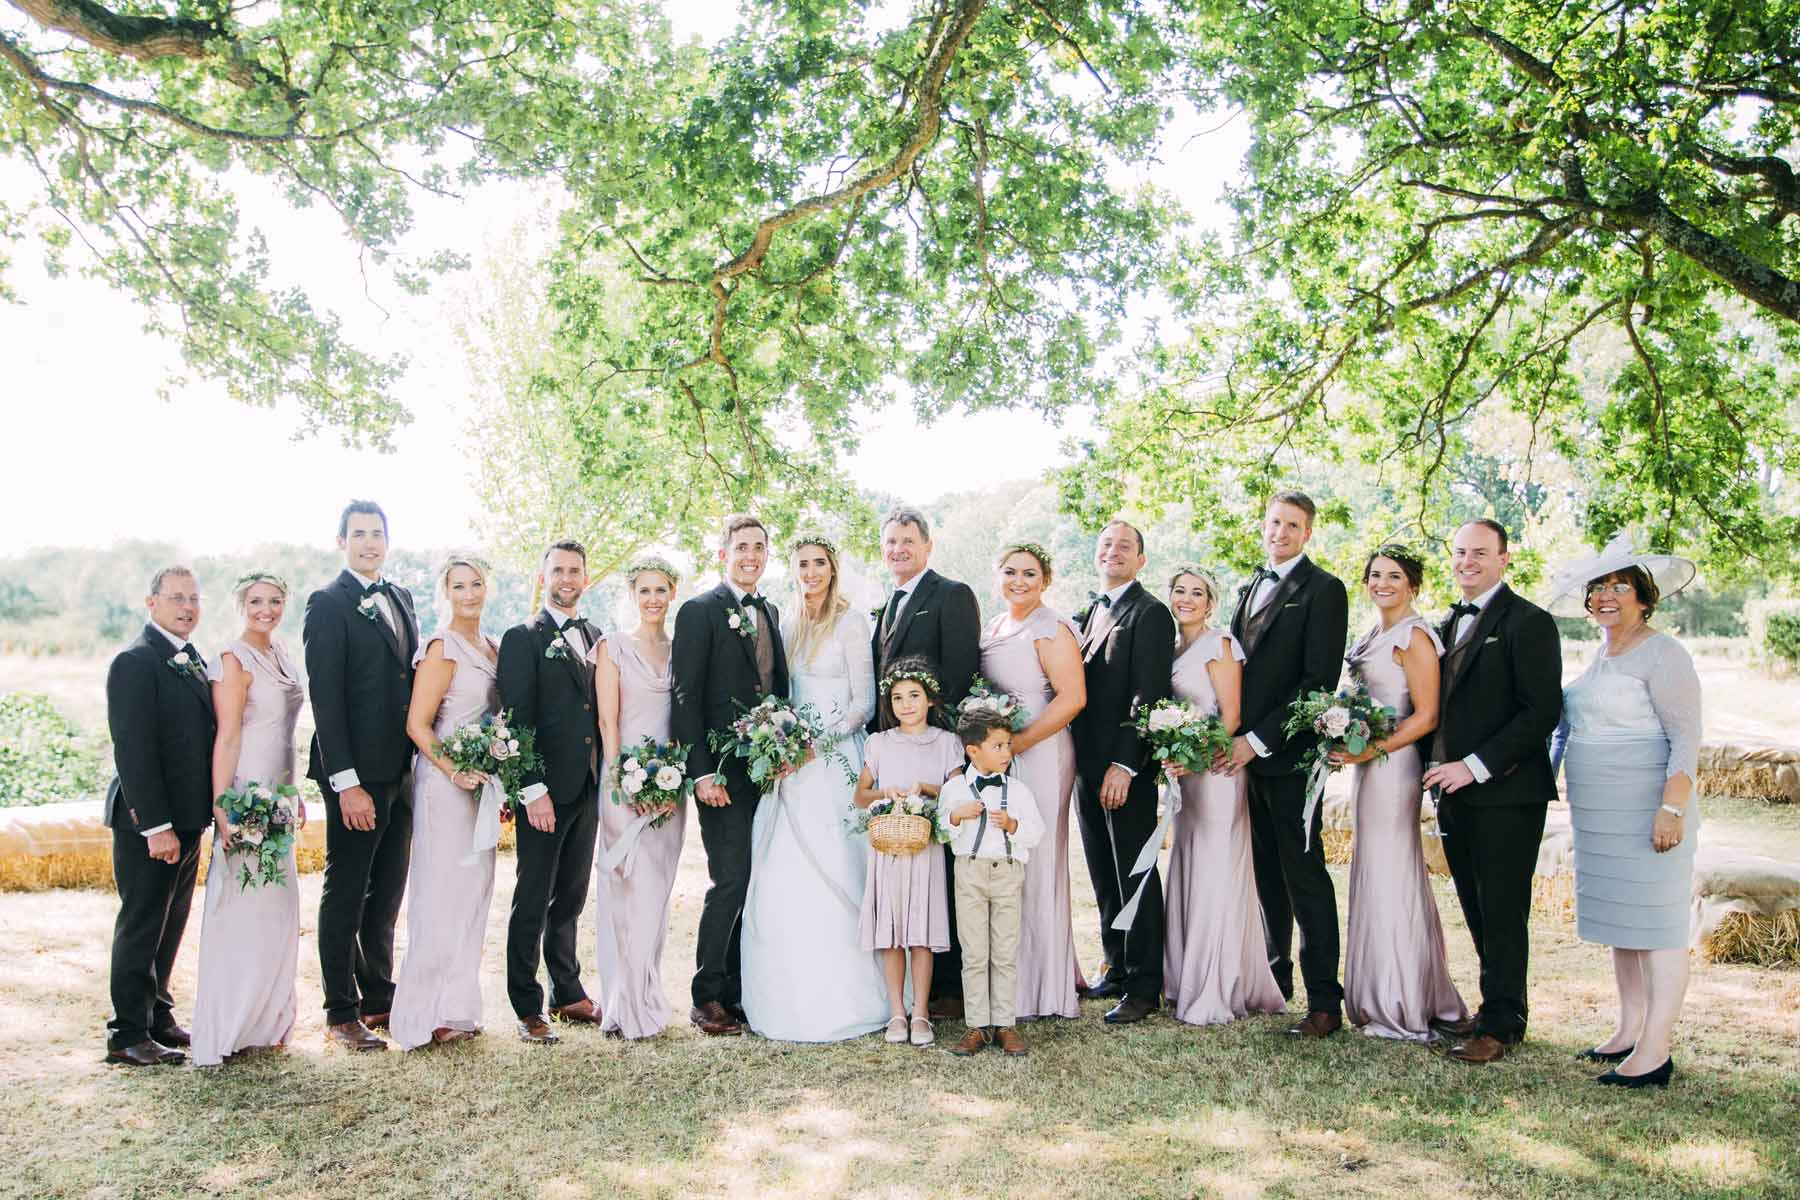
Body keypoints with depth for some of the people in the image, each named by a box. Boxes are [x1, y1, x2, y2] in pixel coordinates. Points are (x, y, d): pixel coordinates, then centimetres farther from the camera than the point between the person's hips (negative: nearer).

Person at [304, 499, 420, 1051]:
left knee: (386, 892, 15)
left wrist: (418, 761, 11)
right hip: (358, 775, -7)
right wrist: (346, 782, -19)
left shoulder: (400, 598, 14)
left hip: (401, 771, 7)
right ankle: (341, 1014, 15)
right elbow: (325, 698, -14)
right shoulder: (328, 604, -9)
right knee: (344, 893, 4)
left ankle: (379, 998, 28)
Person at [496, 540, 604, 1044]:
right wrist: (533, 790, -16)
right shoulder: (523, 638, -5)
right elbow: (517, 720, -11)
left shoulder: (595, 637, 13)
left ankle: (568, 993, 27)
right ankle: (527, 1008, 11)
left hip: (588, 789, 6)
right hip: (545, 792, -6)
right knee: (533, 902, 2)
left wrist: (605, 778, 8)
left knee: (571, 897, 16)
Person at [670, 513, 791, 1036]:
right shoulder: (700, 611, -5)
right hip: (723, 772, -6)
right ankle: (708, 998, 5)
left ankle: (739, 990, 18)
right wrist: (703, 773, -16)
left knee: (753, 884, 9)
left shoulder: (770, 613, 16)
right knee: (730, 881, -8)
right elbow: (685, 699, -10)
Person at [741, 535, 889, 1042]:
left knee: (833, 872, -6)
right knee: (783, 878, 2)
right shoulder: (789, 624, 15)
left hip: (834, 760, -6)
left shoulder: (850, 623, -3)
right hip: (792, 763, 6)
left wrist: (821, 741, -16)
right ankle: (790, 995, 11)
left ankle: (842, 997, 4)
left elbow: (864, 701, -6)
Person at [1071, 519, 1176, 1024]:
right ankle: (1117, 967, 27)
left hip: (1126, 768, -8)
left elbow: (1149, 694, -16)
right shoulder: (1087, 614, 16)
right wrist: (1079, 761, 10)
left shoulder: (1150, 613, -8)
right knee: (1104, 877, 14)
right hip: (1088, 765, 8)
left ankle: (1144, 987, 8)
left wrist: (1125, 764, -21)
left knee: (1136, 876, 0)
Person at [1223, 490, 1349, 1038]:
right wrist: (1233, 738, 6)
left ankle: (1324, 1002, 2)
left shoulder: (1323, 590, -7)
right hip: (1248, 751, 7)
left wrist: (1258, 740, -16)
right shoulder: (1252, 588, 17)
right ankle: (1274, 978, 25)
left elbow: (1319, 681, -14)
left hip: (1289, 752, -7)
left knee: (1304, 875, -4)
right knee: (1267, 873, 14)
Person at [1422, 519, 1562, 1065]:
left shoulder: (1528, 622, -7)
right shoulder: (1450, 624, 17)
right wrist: (1437, 765, 7)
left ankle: (1501, 1024, 10)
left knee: (1502, 913, 0)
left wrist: (1475, 767, -17)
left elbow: (1542, 711, -15)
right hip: (1455, 791, 7)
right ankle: (1495, 1010, 23)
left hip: (1505, 794, -7)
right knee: (1478, 912, 12)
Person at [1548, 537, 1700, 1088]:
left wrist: (1672, 808, -24)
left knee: (1655, 924, -4)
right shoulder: (1602, 655, 16)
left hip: (1647, 811, -9)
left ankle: (1655, 1051, 0)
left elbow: (1686, 738, -16)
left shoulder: (1661, 654, -11)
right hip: (1601, 815, 9)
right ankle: (1630, 1031, 23)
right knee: (1620, 921, 14)